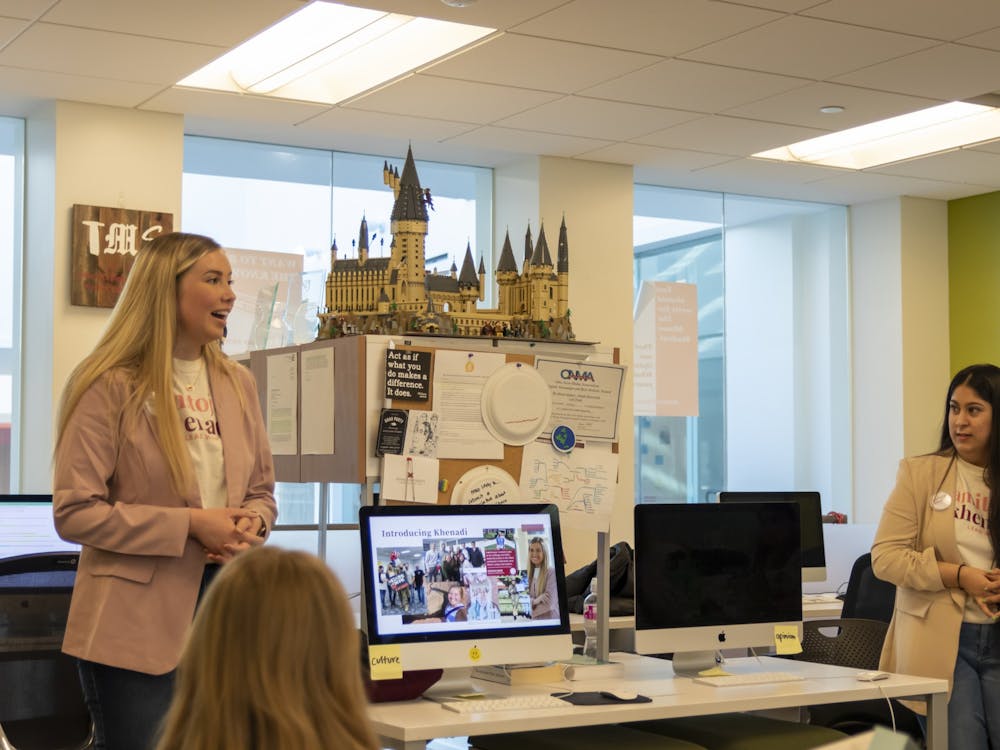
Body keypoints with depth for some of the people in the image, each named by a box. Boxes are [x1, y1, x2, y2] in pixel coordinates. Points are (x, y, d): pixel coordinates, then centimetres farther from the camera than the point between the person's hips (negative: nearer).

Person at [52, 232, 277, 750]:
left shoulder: (237, 383, 9)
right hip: (136, 623, -5)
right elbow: (74, 512, -13)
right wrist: (188, 525, -18)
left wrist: (248, 527, -7)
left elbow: (261, 491, 16)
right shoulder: (109, 386, -9)